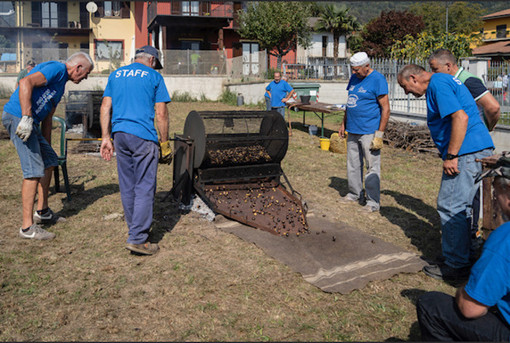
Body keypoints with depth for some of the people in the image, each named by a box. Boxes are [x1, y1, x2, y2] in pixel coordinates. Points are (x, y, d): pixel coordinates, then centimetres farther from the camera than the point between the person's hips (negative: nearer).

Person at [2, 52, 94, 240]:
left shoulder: (61, 83, 22)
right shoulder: (56, 69, -9)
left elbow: (47, 118, 25)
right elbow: (25, 82, -26)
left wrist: (46, 147, 25)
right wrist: (27, 118, -31)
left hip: (30, 122, 11)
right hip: (18, 116, -11)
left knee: (49, 160, 18)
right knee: (34, 170, -11)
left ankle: (42, 212, 28)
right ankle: (27, 227, -5)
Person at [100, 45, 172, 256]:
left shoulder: (116, 74, 17)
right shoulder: (154, 77, 3)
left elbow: (105, 108, 12)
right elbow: (161, 114, -3)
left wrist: (105, 138, 13)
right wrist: (165, 143, 2)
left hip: (119, 134, 6)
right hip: (143, 137, -6)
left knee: (127, 187, 13)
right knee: (145, 188, -2)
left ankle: (136, 229, 27)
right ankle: (138, 239, -3)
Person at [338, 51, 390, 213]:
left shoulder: (377, 79, -10)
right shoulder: (354, 78, 12)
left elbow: (385, 108, -13)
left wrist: (379, 134, -17)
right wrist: (344, 124, 18)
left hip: (369, 131, -7)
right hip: (353, 130, 8)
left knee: (372, 167, -2)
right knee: (353, 164, 14)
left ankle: (373, 202, 6)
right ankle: (355, 194, 28)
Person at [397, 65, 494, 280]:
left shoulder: (438, 84, -10)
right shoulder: (443, 81, 22)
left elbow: (461, 117, -22)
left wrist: (451, 156, -21)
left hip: (465, 152, -11)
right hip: (479, 149, 11)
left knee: (450, 207, -5)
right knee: (462, 207, 16)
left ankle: (456, 266, 5)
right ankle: (470, 257, 27)